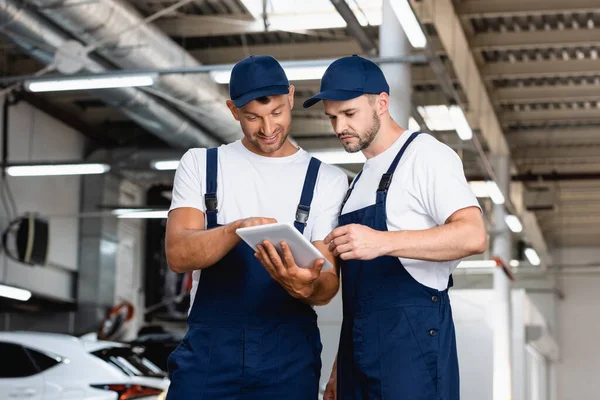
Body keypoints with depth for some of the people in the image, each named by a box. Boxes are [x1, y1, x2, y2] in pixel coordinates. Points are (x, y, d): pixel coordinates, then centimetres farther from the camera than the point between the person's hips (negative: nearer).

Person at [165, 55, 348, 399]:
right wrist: (237, 229, -27)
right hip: (209, 346, 0)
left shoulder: (328, 180, 3)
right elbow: (178, 254, -8)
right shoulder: (200, 164, 6)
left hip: (289, 351, 0)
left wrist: (306, 288, -26)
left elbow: (328, 284, -2)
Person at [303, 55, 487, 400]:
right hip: (360, 344, 8)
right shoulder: (362, 179, 21)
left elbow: (473, 236, -18)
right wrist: (341, 367, 17)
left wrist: (383, 241, -29)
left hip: (413, 336, -8)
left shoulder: (426, 155, -4)